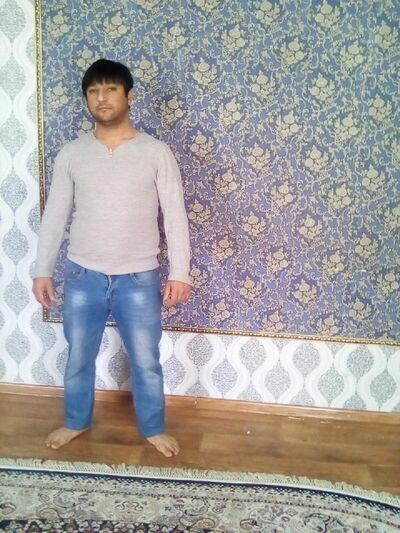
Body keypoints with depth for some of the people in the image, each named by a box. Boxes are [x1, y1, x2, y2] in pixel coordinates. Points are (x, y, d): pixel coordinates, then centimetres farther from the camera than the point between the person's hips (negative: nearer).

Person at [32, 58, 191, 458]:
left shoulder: (156, 152, -5)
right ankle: (76, 421, 42)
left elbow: (174, 216, -5)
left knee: (146, 361, 10)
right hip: (83, 276, 2)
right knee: (79, 357, 17)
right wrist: (42, 270, 3)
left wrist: (179, 273, -10)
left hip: (138, 278, -2)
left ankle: (153, 428, 33)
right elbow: (55, 216, 5)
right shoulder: (71, 154, 1)